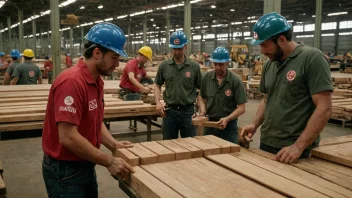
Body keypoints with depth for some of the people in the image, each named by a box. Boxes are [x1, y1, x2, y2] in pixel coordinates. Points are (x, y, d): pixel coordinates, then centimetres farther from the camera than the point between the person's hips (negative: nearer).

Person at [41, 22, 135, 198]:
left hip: (85, 165, 9)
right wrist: (109, 161, -23)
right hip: (65, 169, -9)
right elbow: (68, 137, -29)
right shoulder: (71, 82, -25)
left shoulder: (97, 82, 4)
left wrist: (113, 145, -3)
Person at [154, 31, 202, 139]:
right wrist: (158, 103, -4)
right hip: (169, 111, 1)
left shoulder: (194, 66, -3)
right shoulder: (164, 65, 1)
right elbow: (157, 85, 12)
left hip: (188, 111, -1)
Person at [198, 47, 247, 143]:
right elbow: (201, 96, 14)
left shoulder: (235, 80, -13)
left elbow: (241, 108, -12)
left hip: (229, 126, -3)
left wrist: (227, 119, -26)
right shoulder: (207, 77, -2)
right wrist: (203, 109, -5)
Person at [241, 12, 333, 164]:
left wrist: (298, 146, -20)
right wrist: (255, 124, 2)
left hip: (294, 149, -6)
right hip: (265, 144, 7)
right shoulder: (269, 65, 6)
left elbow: (324, 109, -17)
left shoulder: (312, 58, -14)